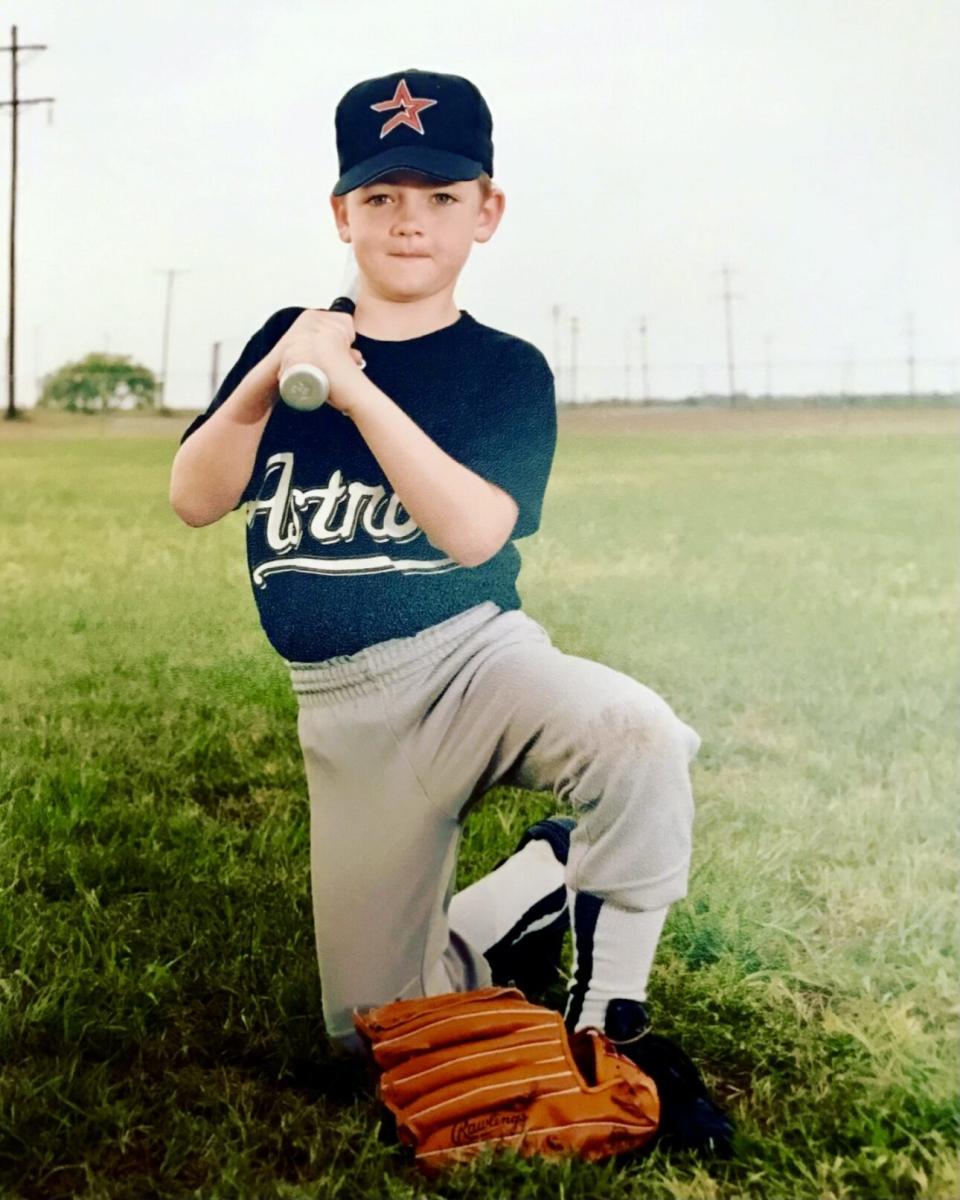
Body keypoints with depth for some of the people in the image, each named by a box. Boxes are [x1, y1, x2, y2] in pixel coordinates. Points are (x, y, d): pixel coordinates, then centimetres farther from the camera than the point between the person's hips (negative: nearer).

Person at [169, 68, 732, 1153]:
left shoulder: (506, 369, -3)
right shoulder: (290, 338, 6)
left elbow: (473, 532, -19)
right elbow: (193, 502, -3)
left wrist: (356, 390, -28)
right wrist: (269, 385, -20)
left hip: (474, 659, -2)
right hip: (343, 715, 3)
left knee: (636, 733, -36)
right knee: (376, 1026, 3)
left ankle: (609, 1025, -14)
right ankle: (536, 889, 28)